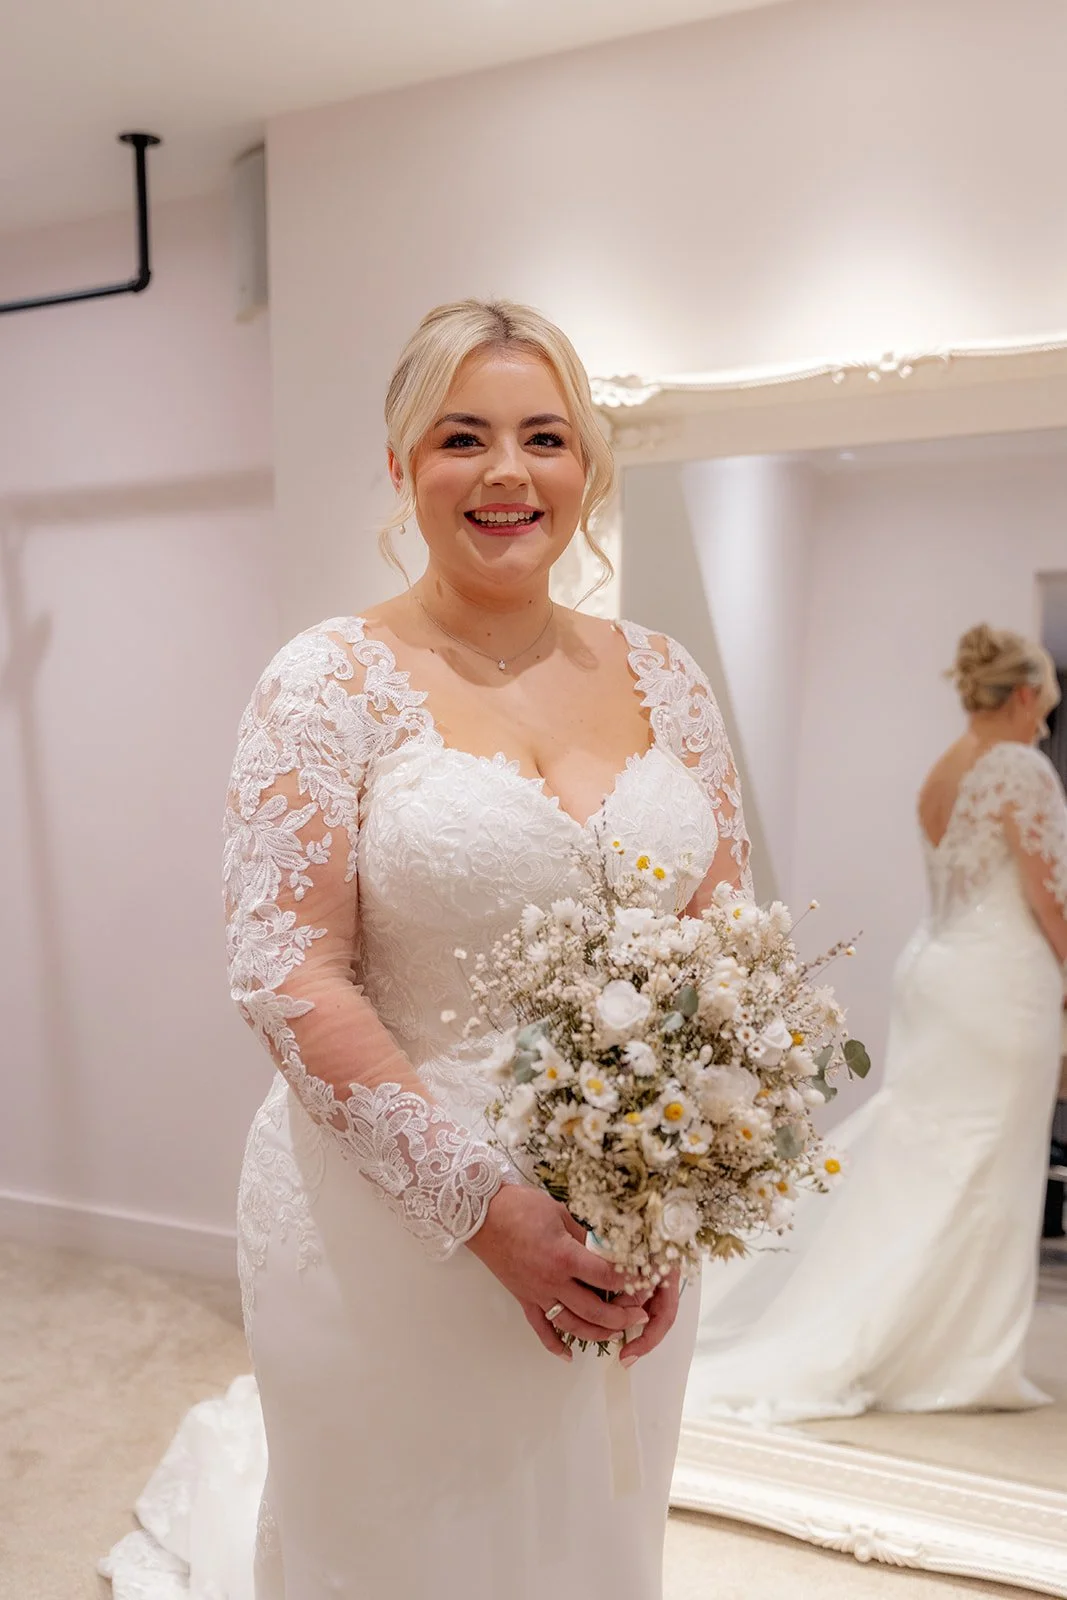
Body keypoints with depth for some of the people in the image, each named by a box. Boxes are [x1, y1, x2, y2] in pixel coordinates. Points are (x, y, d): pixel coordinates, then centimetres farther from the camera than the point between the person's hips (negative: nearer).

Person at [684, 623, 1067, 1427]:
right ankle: (967, 1357, 12)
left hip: (934, 968, 8)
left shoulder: (938, 777, 12)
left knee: (913, 1162, 12)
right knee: (984, 1174, 1)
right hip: (1001, 978, -7)